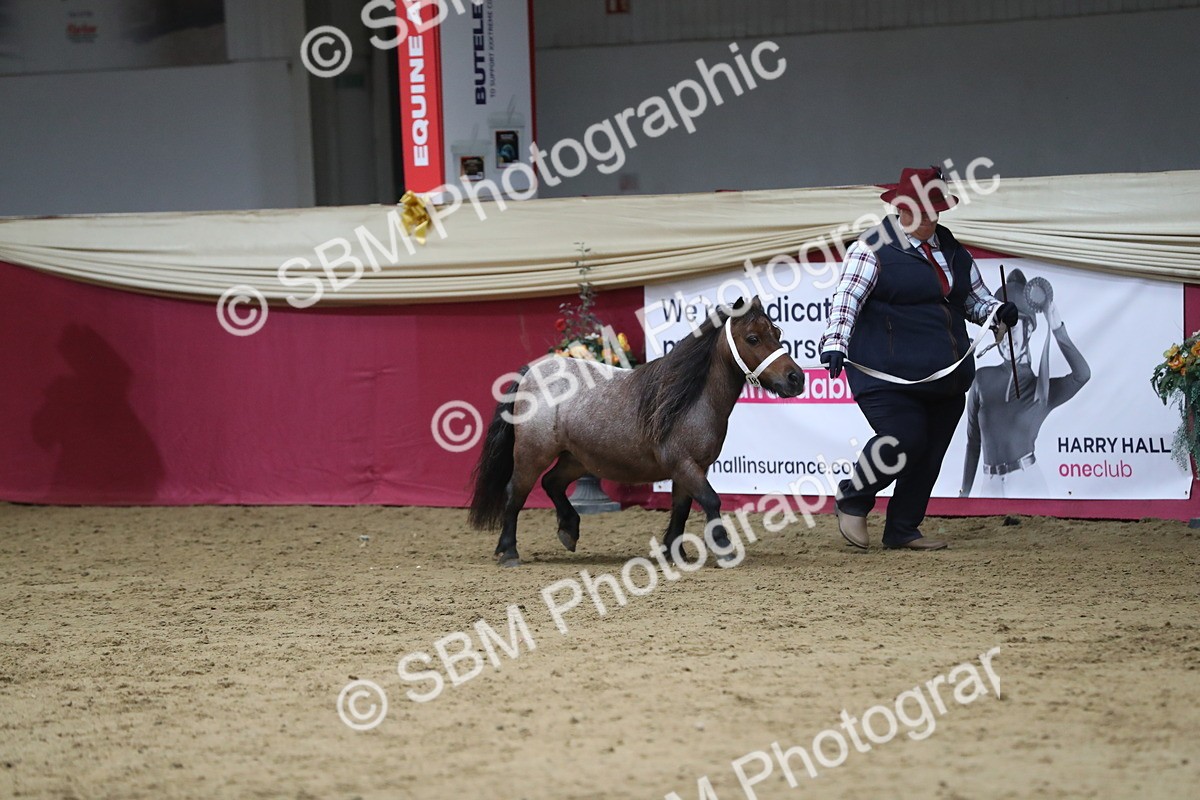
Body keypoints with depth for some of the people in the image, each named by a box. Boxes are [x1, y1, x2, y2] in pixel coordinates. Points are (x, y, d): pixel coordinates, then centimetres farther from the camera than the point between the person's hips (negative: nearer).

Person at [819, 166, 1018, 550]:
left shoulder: (952, 249, 15)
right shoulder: (873, 249, -6)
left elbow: (973, 297, 24)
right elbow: (847, 299, -14)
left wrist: (997, 311, 2)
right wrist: (835, 343, -28)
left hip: (947, 380, 7)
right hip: (889, 375, -7)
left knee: (929, 453, 7)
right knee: (904, 440, -18)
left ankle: (903, 530, 20)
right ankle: (852, 501, 7)